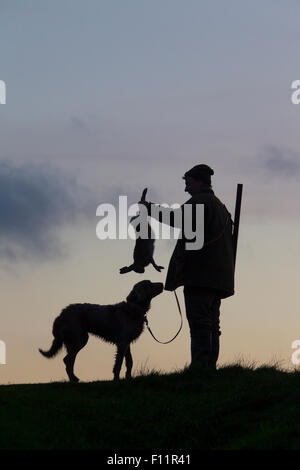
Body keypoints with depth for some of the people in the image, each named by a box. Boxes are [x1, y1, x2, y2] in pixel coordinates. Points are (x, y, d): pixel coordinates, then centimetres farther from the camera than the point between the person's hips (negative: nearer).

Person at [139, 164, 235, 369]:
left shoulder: (200, 201, -4)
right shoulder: (221, 207, 26)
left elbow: (179, 219, -22)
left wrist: (150, 208, -13)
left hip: (200, 273, -10)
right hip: (219, 276, 10)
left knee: (199, 323, -14)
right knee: (211, 325, 7)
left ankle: (200, 366, -21)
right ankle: (210, 367, 4)